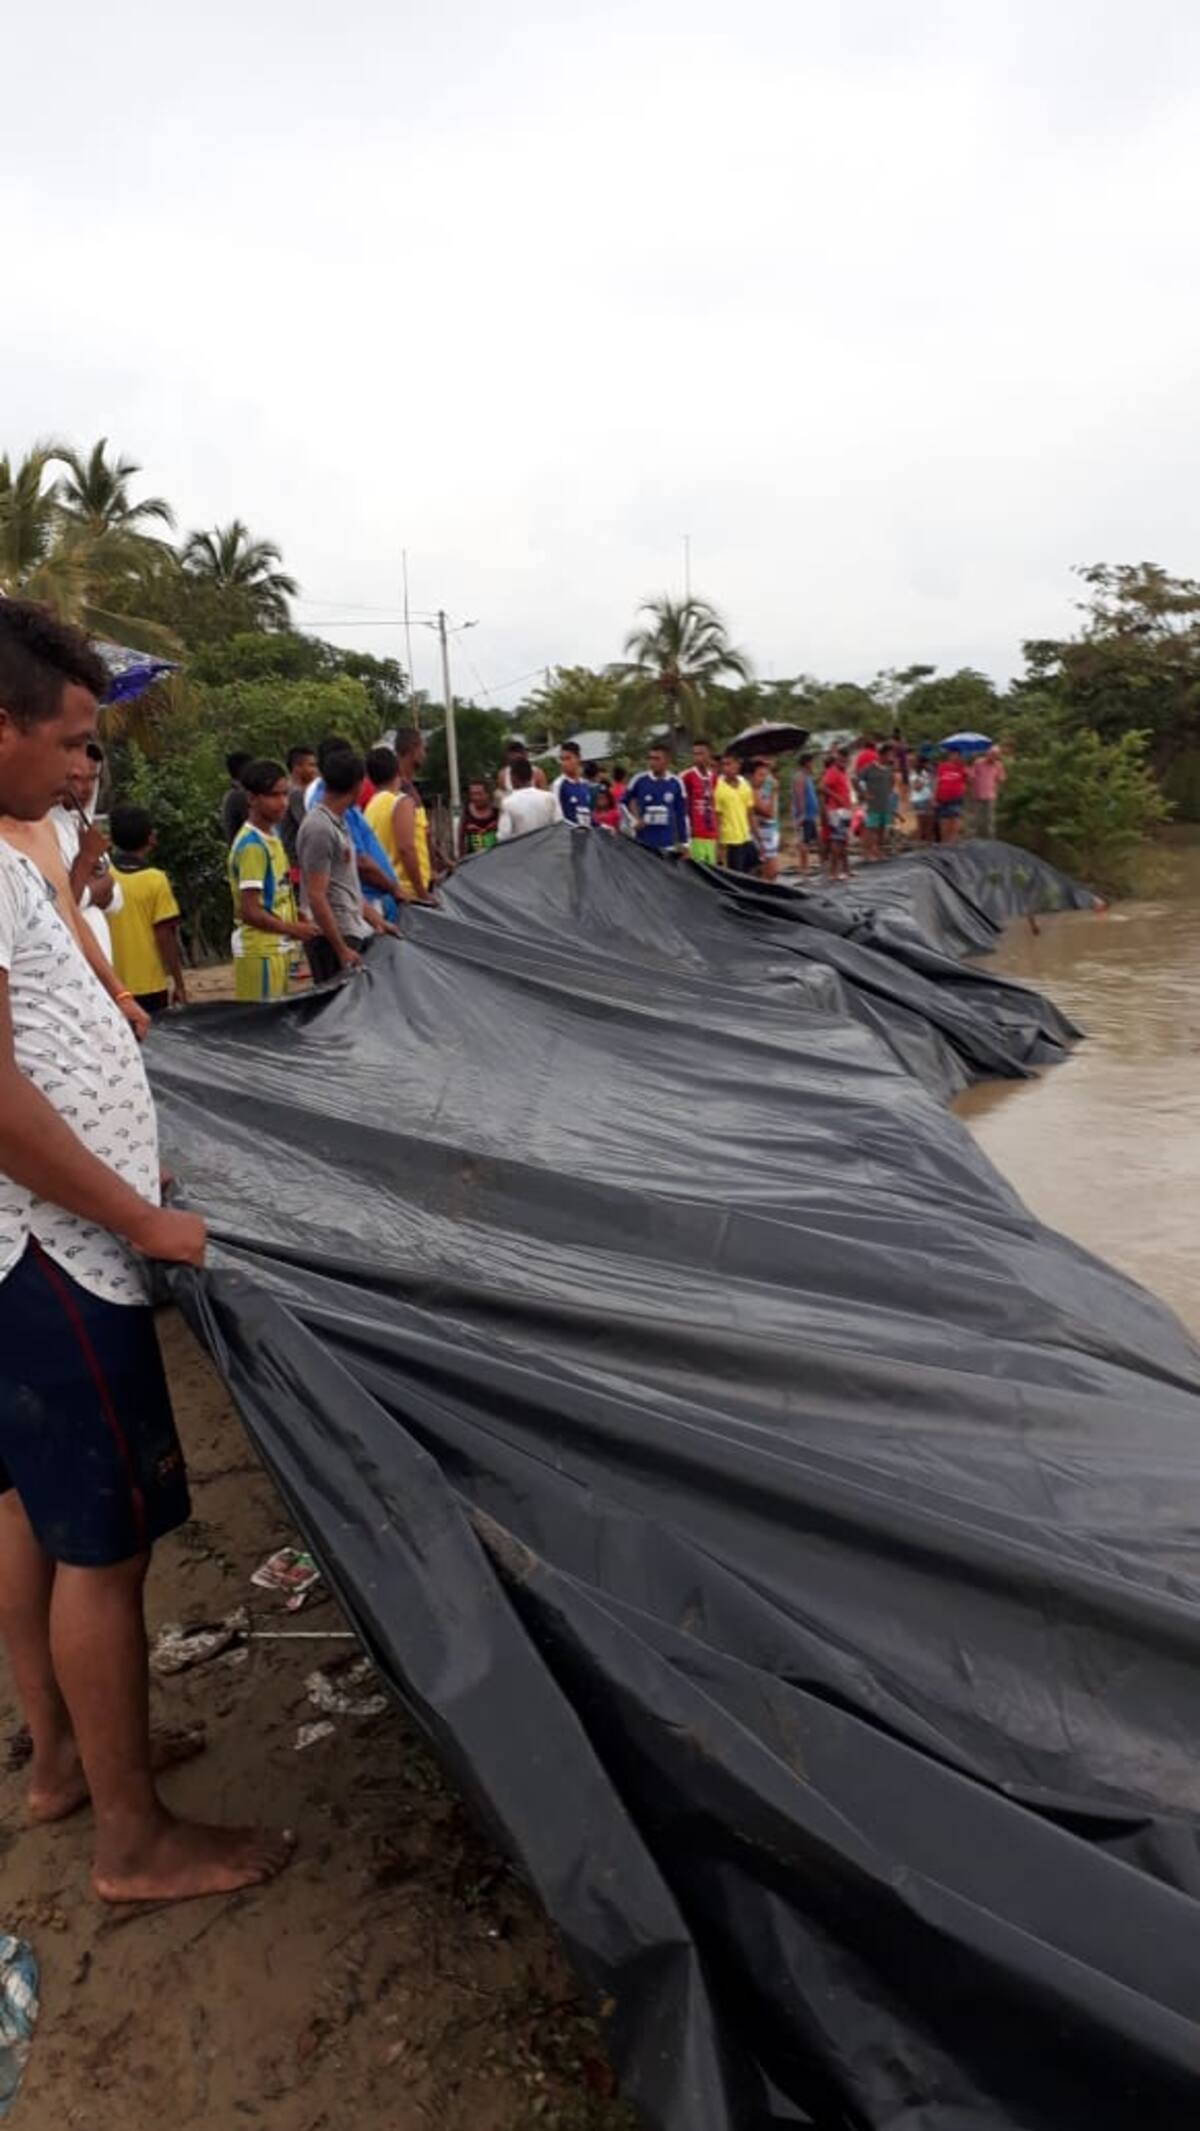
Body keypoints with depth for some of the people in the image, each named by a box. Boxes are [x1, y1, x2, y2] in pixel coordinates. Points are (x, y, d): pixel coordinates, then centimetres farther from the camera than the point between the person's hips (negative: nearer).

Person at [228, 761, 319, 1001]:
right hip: (260, 949, -9)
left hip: (277, 946, 9)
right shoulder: (252, 845, -17)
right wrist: (294, 930, -13)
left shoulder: (272, 834, 11)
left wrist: (298, 918, 7)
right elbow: (250, 912, -20)